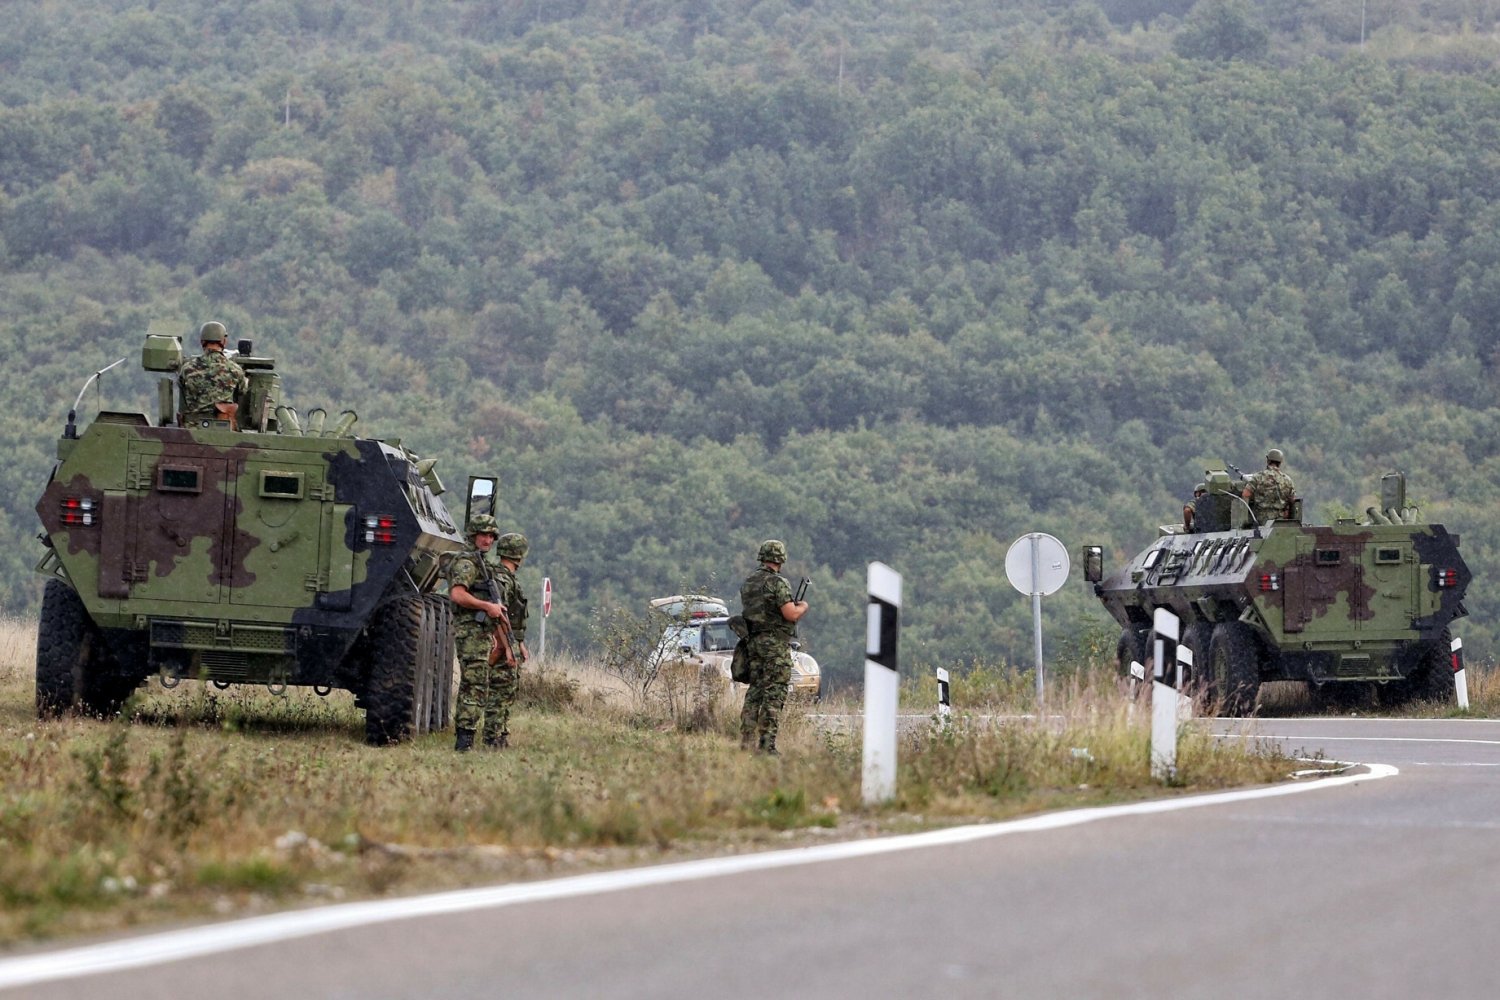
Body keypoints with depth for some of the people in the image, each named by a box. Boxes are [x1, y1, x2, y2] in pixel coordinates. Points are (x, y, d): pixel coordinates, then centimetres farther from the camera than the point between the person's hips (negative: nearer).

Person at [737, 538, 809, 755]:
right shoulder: (777, 583, -13)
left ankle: (746, 741, 11)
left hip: (753, 643, 7)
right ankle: (766, 743, -11)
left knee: (755, 690, 13)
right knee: (774, 695, -6)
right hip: (775, 644, -7)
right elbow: (790, 614, -20)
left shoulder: (747, 583, 11)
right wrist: (802, 607, 3)